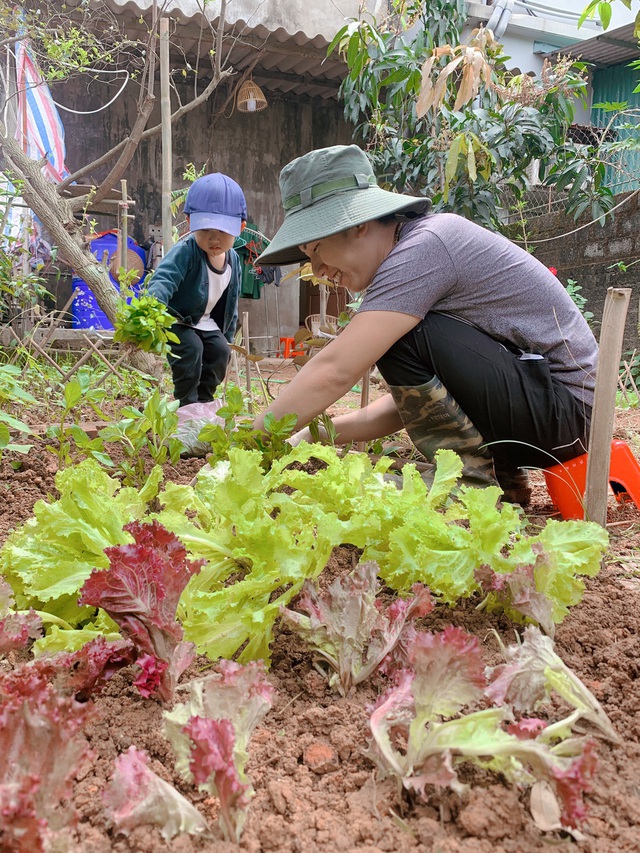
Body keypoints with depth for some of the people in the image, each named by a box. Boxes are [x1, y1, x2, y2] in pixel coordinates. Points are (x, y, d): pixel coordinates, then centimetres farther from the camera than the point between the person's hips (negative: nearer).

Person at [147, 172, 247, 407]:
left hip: (206, 323, 7)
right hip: (175, 320, -6)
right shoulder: (185, 252, -29)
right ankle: (187, 404, -10)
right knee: (191, 348, -26)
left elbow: (230, 304, 7)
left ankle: (203, 400, 10)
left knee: (220, 351, -9)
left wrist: (227, 338, 11)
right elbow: (163, 280, -45)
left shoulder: (234, 260, -6)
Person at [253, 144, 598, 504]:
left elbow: (334, 371, -26)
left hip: (563, 407, -10)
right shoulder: (419, 248, 10)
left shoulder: (424, 245, -19)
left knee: (403, 336, -22)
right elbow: (415, 392, 8)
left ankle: (473, 483, -10)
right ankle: (501, 477, 12)